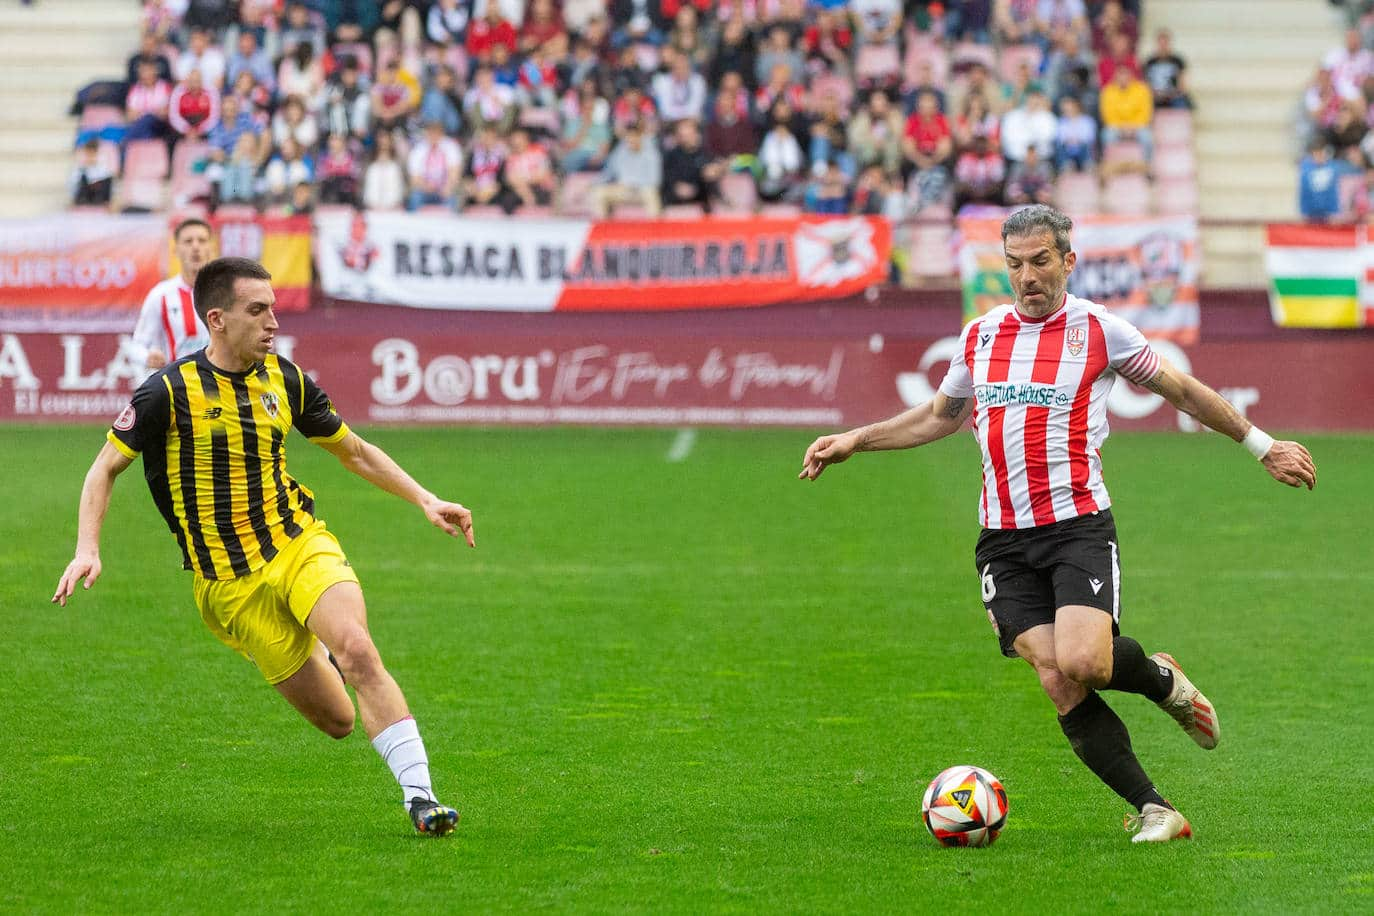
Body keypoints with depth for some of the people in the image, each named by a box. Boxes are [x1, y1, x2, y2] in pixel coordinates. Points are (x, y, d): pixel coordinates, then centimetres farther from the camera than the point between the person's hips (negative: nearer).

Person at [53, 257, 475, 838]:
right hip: (229, 584, -3)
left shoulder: (284, 380, 3)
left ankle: (419, 796, -23)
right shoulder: (171, 391, -10)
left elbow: (354, 451, 17)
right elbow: (106, 466, 0)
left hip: (301, 547, 3)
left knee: (358, 653, -27)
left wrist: (425, 500, 8)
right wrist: (87, 550, -13)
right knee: (336, 720, -4)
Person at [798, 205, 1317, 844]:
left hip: (1078, 523, -4)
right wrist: (855, 440, 22)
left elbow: (1182, 390, 12)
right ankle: (1154, 810, -3)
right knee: (1057, 682, -12)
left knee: (1082, 662, -25)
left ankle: (1163, 680, 10)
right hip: (1004, 540, 4)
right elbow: (941, 415, 29)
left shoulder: (1099, 331, 0)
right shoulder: (980, 336, 11)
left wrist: (1261, 446, 15)